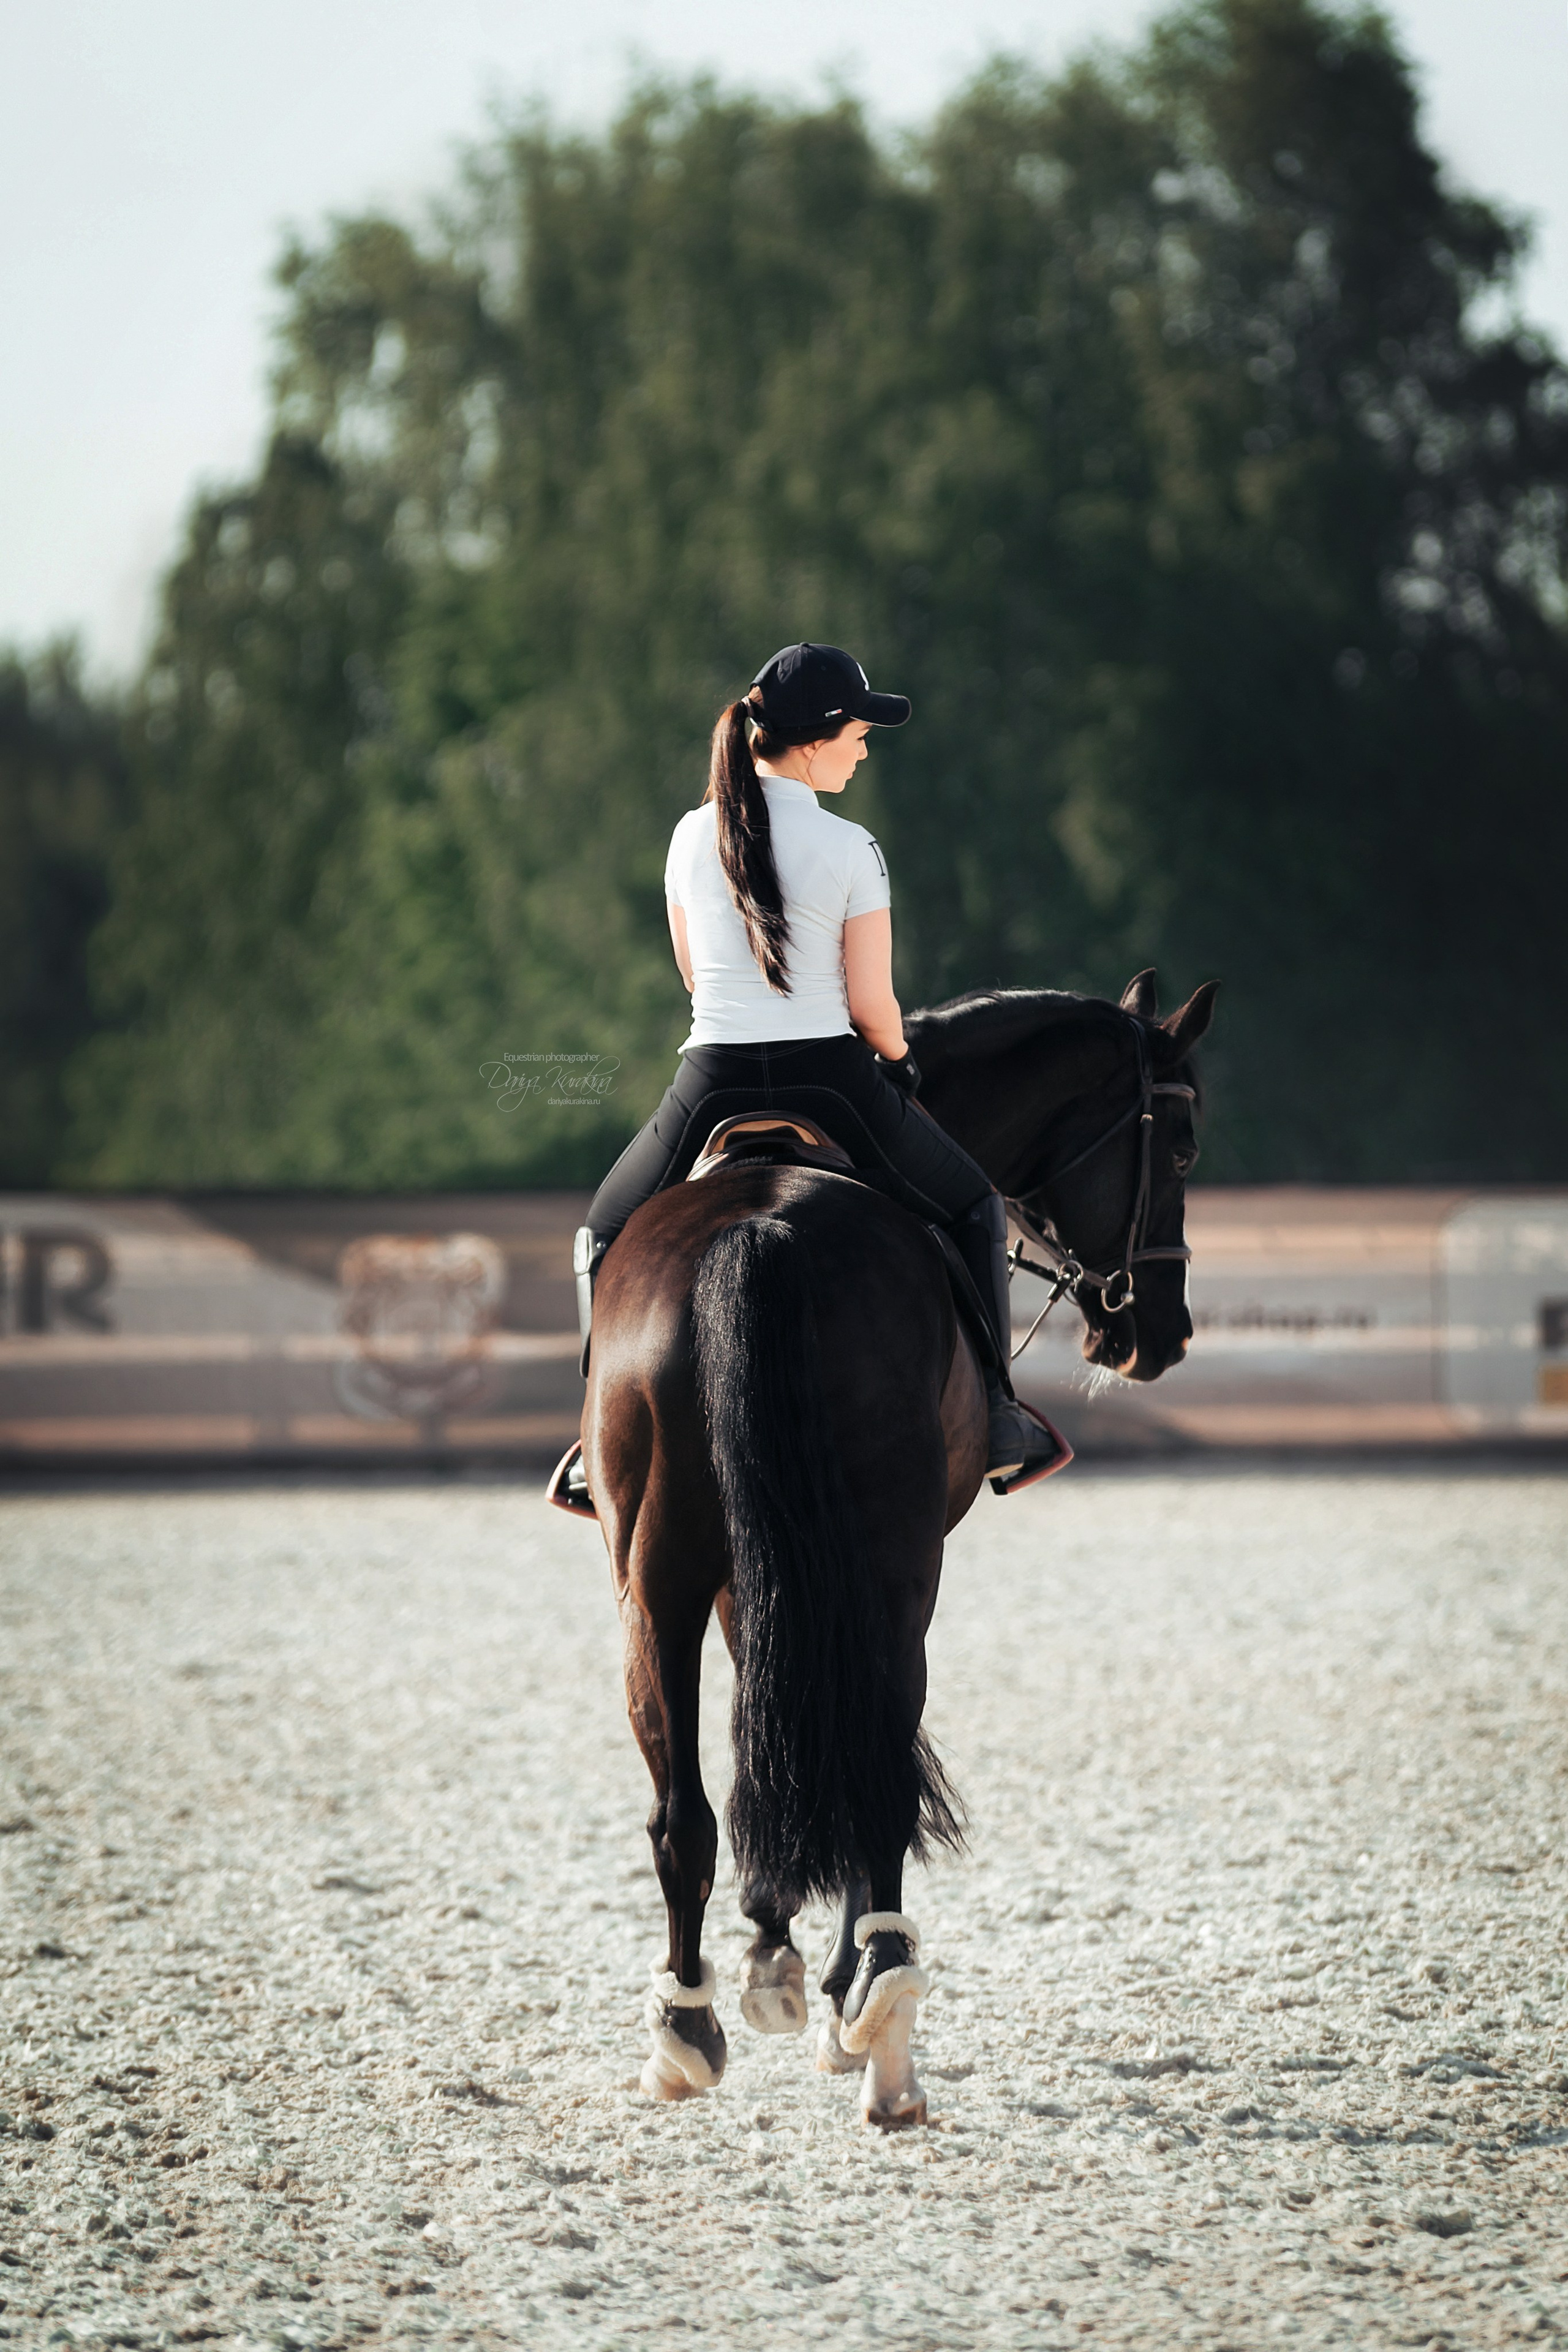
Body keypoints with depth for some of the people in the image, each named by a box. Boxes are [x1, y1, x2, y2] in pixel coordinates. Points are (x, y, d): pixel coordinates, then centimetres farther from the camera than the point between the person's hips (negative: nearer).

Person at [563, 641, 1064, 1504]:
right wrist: (898, 1061, 15)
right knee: (973, 1209, 22)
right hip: (829, 1078, -2)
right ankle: (992, 1422, 17)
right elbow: (873, 1004, -6)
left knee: (606, 1238, 26)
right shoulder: (849, 850, -8)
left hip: (714, 1084, 2)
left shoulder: (693, 836, 3)